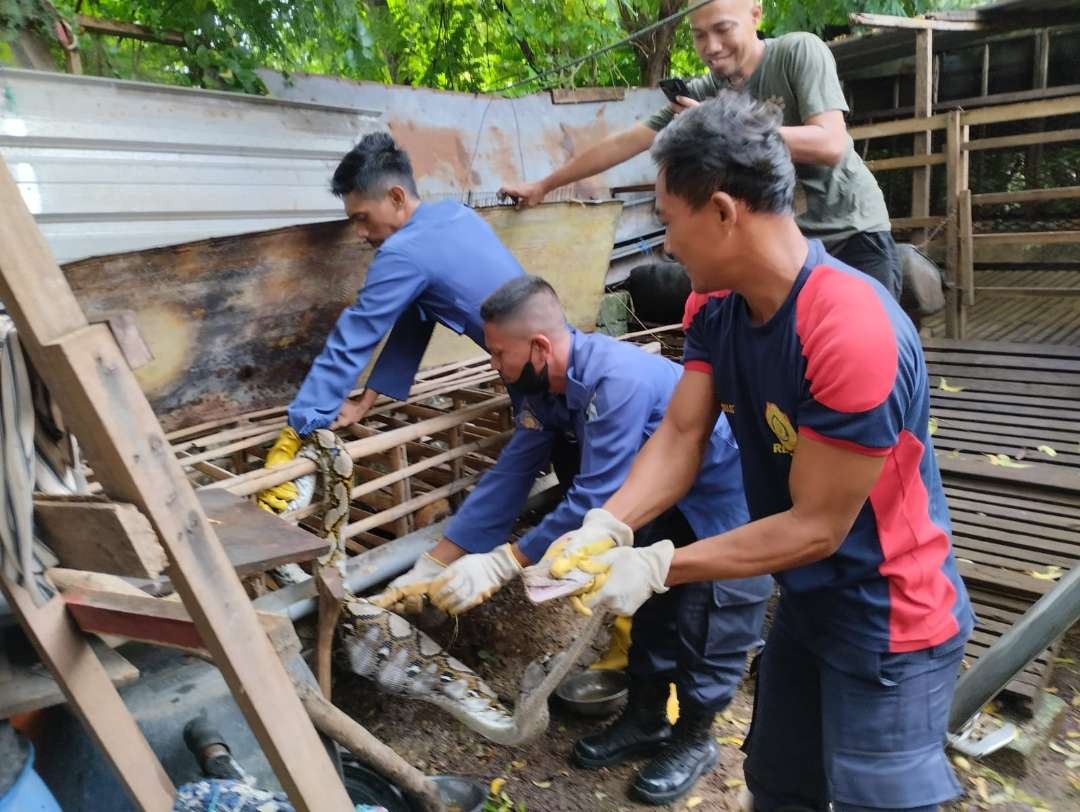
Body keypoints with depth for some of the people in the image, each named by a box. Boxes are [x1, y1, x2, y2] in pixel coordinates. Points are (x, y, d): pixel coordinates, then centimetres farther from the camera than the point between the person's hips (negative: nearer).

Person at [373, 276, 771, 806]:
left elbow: (594, 502, -36)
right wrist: (432, 567, -9)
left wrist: (499, 566, -32)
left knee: (706, 627, 5)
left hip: (726, 498, -8)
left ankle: (694, 739, 28)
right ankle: (645, 719, 37)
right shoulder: (543, 386, -9)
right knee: (652, 610, 17)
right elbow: (508, 477, -8)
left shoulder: (617, 381, -37)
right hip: (669, 499, 8)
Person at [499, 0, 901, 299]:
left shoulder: (799, 51, -13)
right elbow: (624, 142, 1)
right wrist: (543, 186, 4)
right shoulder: (701, 93, -3)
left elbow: (830, 146, -24)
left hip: (853, 231, -3)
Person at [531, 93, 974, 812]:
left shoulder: (852, 332, -32)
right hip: (806, 604, 7)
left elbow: (816, 526, -27)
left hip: (888, 625, -7)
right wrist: (602, 528, -24)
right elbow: (680, 437, -8)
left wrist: (656, 567, -24)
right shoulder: (718, 310, -7)